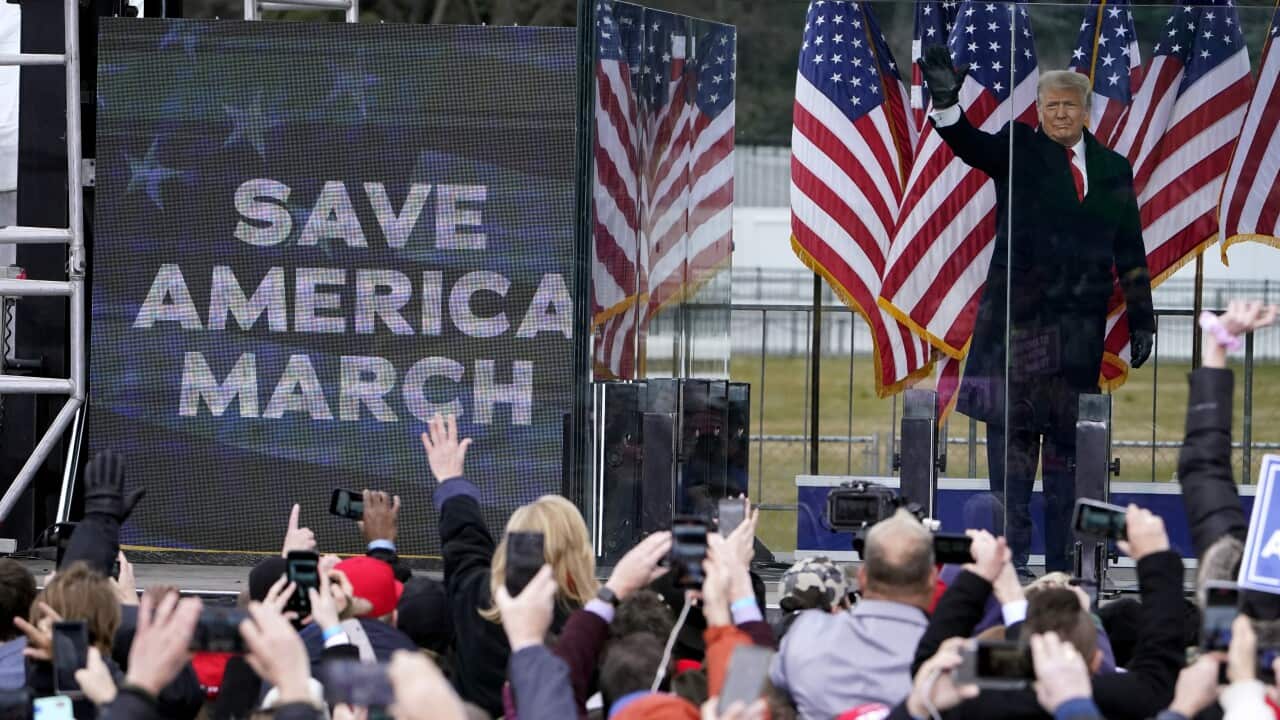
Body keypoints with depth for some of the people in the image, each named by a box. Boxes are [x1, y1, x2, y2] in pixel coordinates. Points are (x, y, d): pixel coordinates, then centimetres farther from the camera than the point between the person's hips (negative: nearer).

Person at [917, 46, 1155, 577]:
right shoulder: (1019, 150, 5)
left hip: (1081, 322, 3)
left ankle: (1060, 554, 7)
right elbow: (973, 146, -15)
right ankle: (1013, 548, -1)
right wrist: (946, 101, -35)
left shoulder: (1113, 170, 14)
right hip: (1018, 313, -3)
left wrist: (1141, 322, 13)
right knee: (1012, 426, -4)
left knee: (1069, 434, 4)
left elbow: (1130, 253, 16)